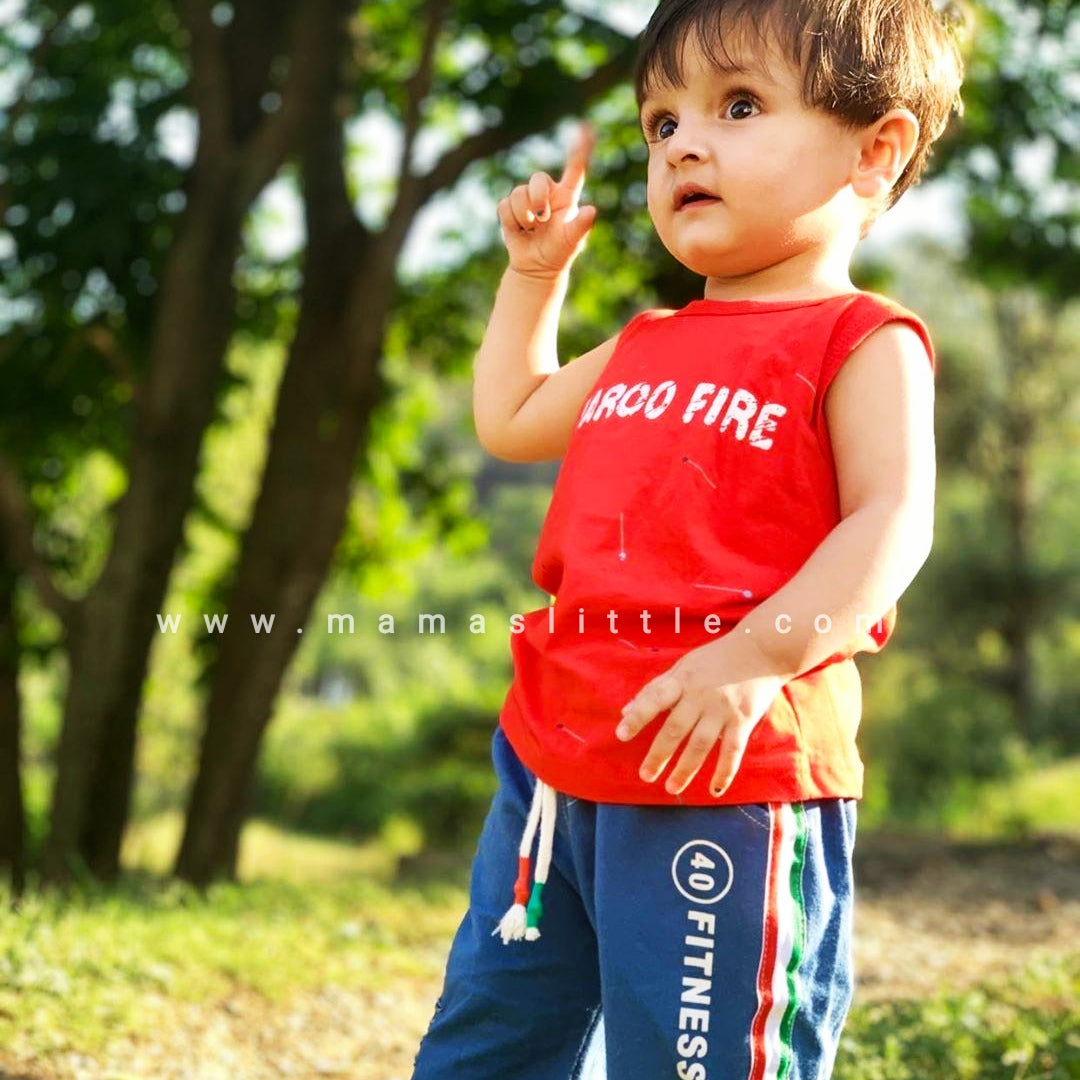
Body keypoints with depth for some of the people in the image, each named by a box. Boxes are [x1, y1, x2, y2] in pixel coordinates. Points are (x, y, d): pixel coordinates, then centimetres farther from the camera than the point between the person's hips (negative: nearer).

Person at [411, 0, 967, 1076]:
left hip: (725, 780, -8)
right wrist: (534, 269, 31)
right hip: (554, 765, 8)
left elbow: (891, 522, -16)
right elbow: (509, 418, 37)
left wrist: (753, 655, -29)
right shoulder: (644, 348, 20)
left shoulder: (861, 343, -3)